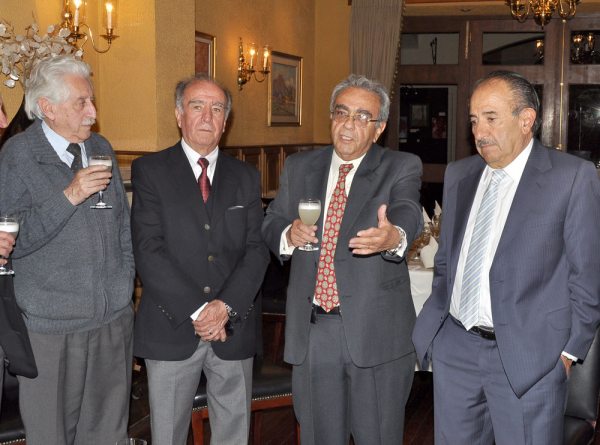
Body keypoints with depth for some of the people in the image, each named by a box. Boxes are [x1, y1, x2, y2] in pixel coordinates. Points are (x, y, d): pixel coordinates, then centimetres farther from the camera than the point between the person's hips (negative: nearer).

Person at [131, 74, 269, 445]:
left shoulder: (246, 177, 9)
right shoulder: (149, 170, 0)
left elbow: (257, 249, 1)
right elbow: (148, 250, -10)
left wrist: (226, 306, -14)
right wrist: (196, 311, -15)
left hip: (234, 328, 3)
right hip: (171, 328, -2)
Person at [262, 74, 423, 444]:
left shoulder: (402, 168, -1)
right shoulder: (299, 168, 11)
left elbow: (408, 211, -21)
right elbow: (270, 225, 14)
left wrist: (394, 236, -45)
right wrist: (288, 234, -11)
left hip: (377, 330, -3)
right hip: (311, 331, 3)